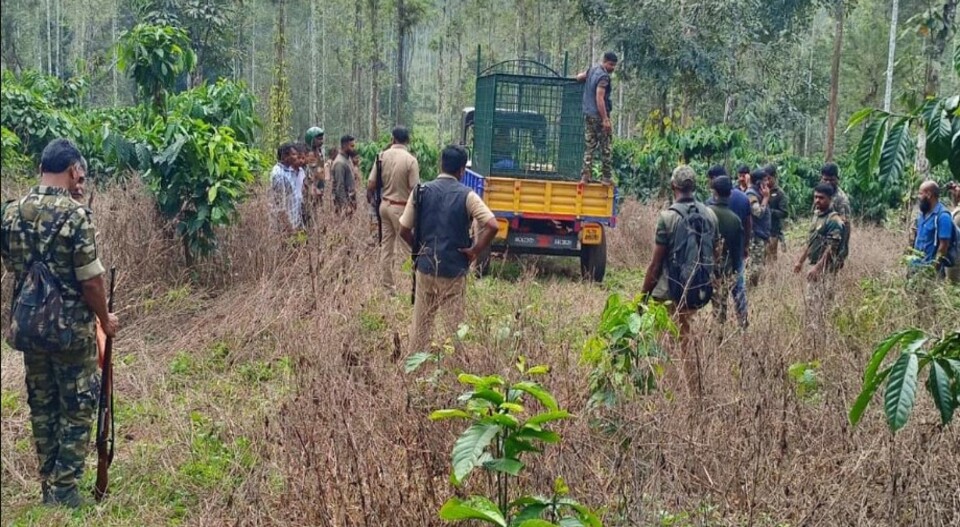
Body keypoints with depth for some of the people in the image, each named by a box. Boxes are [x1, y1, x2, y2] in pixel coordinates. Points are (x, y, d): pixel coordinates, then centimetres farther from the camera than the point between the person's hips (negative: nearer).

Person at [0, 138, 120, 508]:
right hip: (71, 328, -6)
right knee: (76, 409, 5)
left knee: (41, 405, 16)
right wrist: (105, 319, 0)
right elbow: (91, 282, -16)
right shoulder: (75, 215, -18)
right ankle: (63, 493, 7)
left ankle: (48, 486, 25)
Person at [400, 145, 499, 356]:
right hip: (454, 270, -3)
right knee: (454, 324, 7)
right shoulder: (466, 195, -10)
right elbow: (491, 226, -20)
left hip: (425, 267, 3)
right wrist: (475, 250, -8)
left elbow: (404, 230, 0)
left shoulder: (421, 191, -2)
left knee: (421, 323, 15)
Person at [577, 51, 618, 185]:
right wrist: (605, 119, -24)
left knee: (590, 146, 9)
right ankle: (606, 178, 2)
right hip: (599, 116, -8)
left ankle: (586, 176, 3)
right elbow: (600, 99, -23)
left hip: (588, 115, 8)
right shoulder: (603, 76, -16)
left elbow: (579, 77, 28)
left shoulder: (592, 70, 10)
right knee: (606, 149, 0)